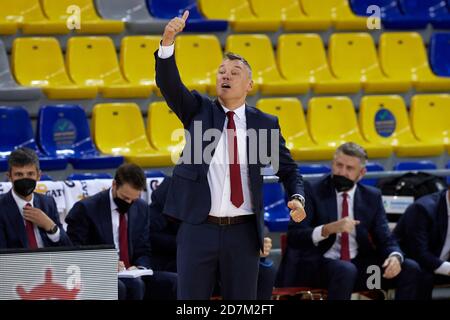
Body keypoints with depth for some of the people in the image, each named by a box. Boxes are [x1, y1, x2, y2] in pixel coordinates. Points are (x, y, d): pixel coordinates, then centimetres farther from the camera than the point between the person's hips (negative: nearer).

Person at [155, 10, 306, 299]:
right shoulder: (198, 110, 6)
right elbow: (169, 83, -9)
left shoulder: (264, 123, 7)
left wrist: (297, 198, -10)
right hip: (199, 229, 0)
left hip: (243, 232, 0)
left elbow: (288, 170, 12)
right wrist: (168, 40, -26)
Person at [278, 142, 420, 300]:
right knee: (345, 270, -37)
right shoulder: (313, 191, -3)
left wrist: (395, 257, -20)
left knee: (410, 269, -14)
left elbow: (385, 239, 5)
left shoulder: (372, 197, 9)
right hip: (317, 265, -4)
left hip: (358, 264, 4)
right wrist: (328, 229, -30)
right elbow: (294, 237, -12)